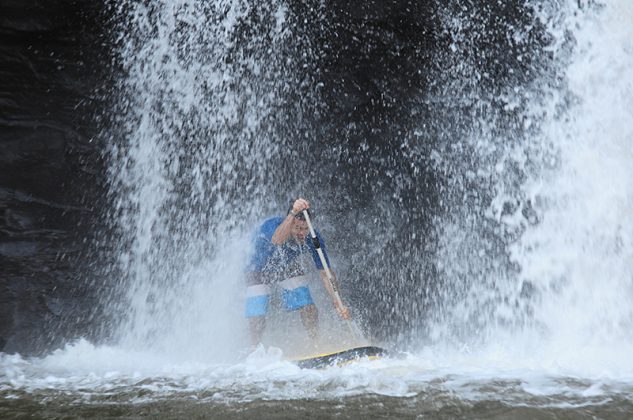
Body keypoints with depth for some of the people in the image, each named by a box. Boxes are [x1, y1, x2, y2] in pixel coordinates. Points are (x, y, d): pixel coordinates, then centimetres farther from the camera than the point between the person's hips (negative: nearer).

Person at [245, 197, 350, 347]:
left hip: (289, 268, 3)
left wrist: (337, 301, -36)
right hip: (261, 269, -2)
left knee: (310, 311, -11)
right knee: (257, 319, -9)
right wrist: (293, 213, -76)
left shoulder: (312, 238, -28)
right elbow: (278, 240, -63)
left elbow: (325, 273, -24)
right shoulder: (271, 225, -38)